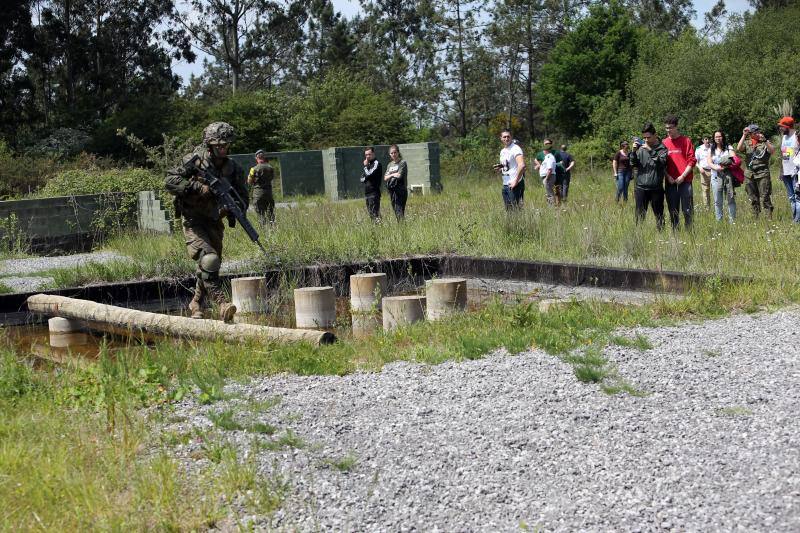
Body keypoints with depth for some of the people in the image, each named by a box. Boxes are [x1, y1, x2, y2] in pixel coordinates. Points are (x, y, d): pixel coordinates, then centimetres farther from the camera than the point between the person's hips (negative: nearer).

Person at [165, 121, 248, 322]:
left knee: (209, 268, 11)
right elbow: (170, 181, -15)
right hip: (193, 222, -5)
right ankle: (222, 304, -31)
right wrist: (197, 187, -24)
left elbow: (243, 198, 4)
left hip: (214, 223, 5)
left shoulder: (233, 168, 1)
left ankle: (196, 305, 33)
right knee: (209, 259, -25)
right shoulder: (195, 161, -10)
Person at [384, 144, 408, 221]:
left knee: (399, 211, -15)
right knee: (396, 212, 6)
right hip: (391, 190, 7)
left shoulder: (402, 163, -2)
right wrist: (392, 175, -7)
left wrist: (390, 175, 1)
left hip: (400, 190, -7)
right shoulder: (390, 165, 17)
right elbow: (385, 178, 9)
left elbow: (399, 175, -12)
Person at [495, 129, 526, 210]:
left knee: (515, 209, -9)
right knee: (508, 210, 10)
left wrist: (516, 181, -23)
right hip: (505, 185, 9)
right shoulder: (502, 151, 16)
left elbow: (522, 165, -26)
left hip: (514, 185, -9)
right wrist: (499, 168, 4)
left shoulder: (515, 149, -12)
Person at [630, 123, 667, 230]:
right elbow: (633, 165, 5)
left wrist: (650, 151, -23)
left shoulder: (662, 148, -1)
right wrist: (633, 152, -11)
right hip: (641, 187, 2)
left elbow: (662, 162, -16)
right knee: (640, 215, 5)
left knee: (659, 215, 6)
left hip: (656, 188, -2)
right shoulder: (641, 147, 6)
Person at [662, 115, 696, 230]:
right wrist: (667, 176, -3)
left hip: (685, 181, -3)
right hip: (670, 182, 3)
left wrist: (683, 176, -10)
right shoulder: (664, 143, 11)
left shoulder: (686, 141, 2)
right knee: (673, 212, 6)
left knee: (687, 211, -3)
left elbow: (692, 161, -2)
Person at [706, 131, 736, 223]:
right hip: (716, 176, 1)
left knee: (731, 199, -3)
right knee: (717, 201, -1)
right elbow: (709, 163, 5)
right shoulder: (711, 150, 16)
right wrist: (716, 168, -15)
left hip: (728, 174, -1)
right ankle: (719, 221, 3)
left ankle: (732, 220, 1)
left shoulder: (728, 148, 11)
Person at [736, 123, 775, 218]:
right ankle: (756, 217, 15)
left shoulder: (765, 142, 3)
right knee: (753, 198, 8)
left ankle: (769, 217, -5)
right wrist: (744, 135, -15)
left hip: (763, 174, -3)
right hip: (749, 174, 3)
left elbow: (772, 151, -14)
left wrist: (764, 140, -24)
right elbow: (738, 149, -10)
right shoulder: (746, 143, 9)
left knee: (764, 197, -8)